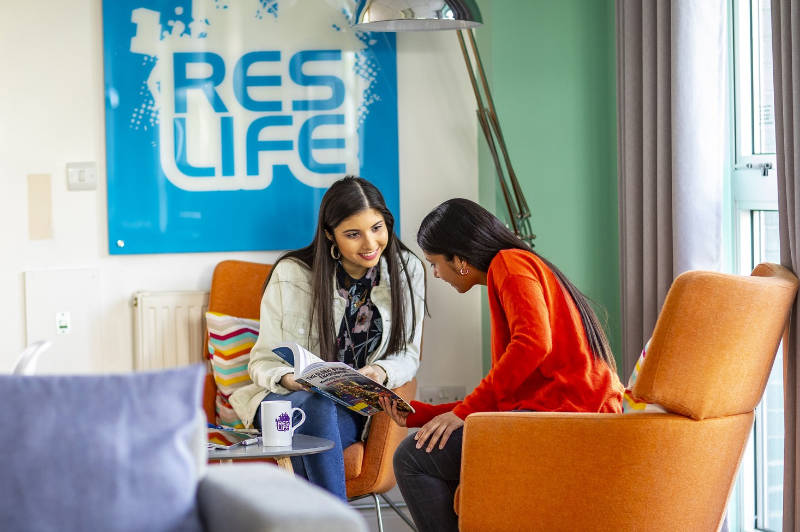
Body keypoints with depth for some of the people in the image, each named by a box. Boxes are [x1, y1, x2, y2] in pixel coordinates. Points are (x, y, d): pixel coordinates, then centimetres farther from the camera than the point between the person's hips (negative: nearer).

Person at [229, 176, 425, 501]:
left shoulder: (408, 271, 1)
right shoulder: (291, 274, -7)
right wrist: (289, 379, -26)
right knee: (316, 405, -39)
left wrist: (381, 372, -18)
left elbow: (407, 356, 6)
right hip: (287, 399, -1)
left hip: (355, 410, 1)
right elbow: (264, 361, -2)